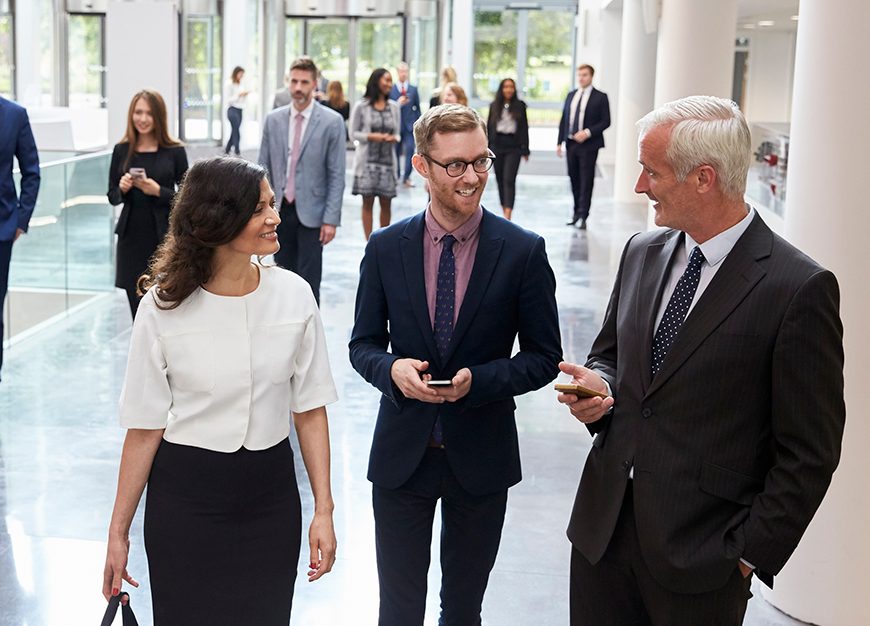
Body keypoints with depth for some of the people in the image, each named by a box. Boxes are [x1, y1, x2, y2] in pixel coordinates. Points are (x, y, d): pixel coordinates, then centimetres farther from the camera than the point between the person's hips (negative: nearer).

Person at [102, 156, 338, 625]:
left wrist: (324, 510, -4)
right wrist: (118, 533, -3)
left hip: (271, 495, 2)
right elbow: (145, 429, -6)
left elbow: (310, 410, 1)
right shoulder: (164, 306, -10)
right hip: (185, 498, -2)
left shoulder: (293, 295, -4)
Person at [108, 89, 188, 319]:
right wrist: (122, 189, -9)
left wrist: (158, 191, -16)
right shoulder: (122, 150, 5)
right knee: (139, 313, 4)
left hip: (164, 239, -3)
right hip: (131, 238, 3)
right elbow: (112, 197, 12)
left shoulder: (174, 151, -2)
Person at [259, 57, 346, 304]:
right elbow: (264, 169, 9)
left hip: (311, 211, -3)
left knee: (309, 281, -3)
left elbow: (336, 175, -6)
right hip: (279, 210, 4)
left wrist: (331, 219, -10)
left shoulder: (332, 122, -5)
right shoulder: (273, 119, 6)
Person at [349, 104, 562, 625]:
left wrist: (477, 380, -21)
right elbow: (363, 344, 3)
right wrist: (392, 368, -20)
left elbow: (544, 357, -5)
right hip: (402, 451, 1)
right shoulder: (386, 248, -4)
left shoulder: (524, 251, -9)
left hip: (481, 453, -1)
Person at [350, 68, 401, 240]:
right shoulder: (361, 106, 0)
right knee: (368, 202, 0)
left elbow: (398, 134, 13)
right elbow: (353, 134, 2)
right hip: (368, 160, -3)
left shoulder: (394, 107, 9)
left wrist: (393, 138, -9)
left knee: (386, 203, 5)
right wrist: (371, 137, -14)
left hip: (387, 160, 3)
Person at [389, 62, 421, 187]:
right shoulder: (390, 89, 3)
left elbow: (417, 107, 11)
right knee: (396, 152, 6)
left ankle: (406, 178, -6)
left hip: (410, 125, 0)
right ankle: (396, 176, 20)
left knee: (410, 150, -11)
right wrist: (398, 104, -17)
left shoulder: (413, 89, 8)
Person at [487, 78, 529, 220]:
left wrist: (525, 150, 0)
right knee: (500, 179, 7)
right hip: (497, 145, 3)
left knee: (509, 180, -12)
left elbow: (524, 128, 3)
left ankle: (508, 215, -20)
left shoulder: (520, 106, 3)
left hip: (513, 146, -3)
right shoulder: (494, 106, 8)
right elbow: (489, 127, 10)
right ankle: (504, 211, 20)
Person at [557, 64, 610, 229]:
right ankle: (577, 212, 22)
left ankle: (583, 216, -4)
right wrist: (559, 142, 7)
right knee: (574, 179, 11)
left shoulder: (600, 97, -1)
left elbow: (606, 121, -4)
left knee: (586, 181, -5)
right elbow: (564, 120, 14)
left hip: (588, 145, -5)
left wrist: (588, 132, -16)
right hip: (571, 143, 5)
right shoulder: (571, 95, 13)